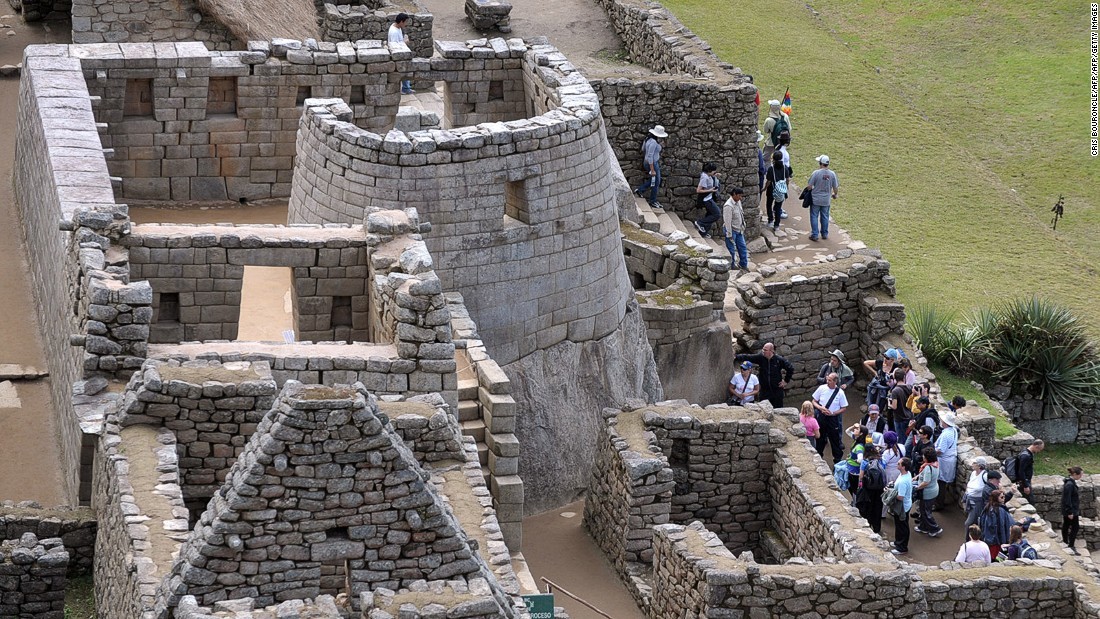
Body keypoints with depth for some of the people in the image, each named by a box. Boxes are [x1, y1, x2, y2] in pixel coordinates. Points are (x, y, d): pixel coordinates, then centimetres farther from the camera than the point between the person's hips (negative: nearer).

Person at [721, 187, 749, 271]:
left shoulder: (738, 202, 3)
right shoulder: (728, 206, -25)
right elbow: (727, 222, -23)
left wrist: (743, 227, 18)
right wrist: (729, 235, -21)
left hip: (739, 230, 9)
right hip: (731, 230, -9)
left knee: (743, 247, 13)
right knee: (731, 249, 2)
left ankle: (744, 265, 25)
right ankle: (732, 266, 14)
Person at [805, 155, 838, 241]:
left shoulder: (816, 173, -18)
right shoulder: (832, 174, -7)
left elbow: (809, 186, -14)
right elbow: (835, 187, 2)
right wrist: (834, 194, 23)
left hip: (815, 199, -3)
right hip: (826, 200, 3)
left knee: (814, 217, 7)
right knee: (825, 217, 17)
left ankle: (814, 234, 7)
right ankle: (825, 234, 25)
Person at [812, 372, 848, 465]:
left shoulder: (840, 393, -11)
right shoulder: (822, 388, -5)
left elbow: (843, 408, -4)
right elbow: (814, 402, 4)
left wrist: (833, 413, -17)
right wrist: (820, 408, -15)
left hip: (833, 418, -2)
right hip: (821, 417, 2)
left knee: (835, 439, 7)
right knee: (820, 439, 16)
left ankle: (837, 460, 22)